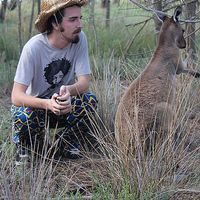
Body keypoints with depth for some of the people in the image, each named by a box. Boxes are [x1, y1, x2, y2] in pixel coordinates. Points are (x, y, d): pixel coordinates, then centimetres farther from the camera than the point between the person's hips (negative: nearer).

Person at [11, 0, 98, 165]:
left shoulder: (79, 38, -15)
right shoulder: (34, 47, -25)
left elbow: (84, 82, -17)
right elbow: (16, 96, -28)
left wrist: (68, 90, -42)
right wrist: (47, 104, -48)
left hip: (65, 105, 3)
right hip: (35, 105, -3)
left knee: (90, 100, -26)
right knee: (23, 116, -35)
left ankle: (66, 144, 2)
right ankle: (26, 148, 2)